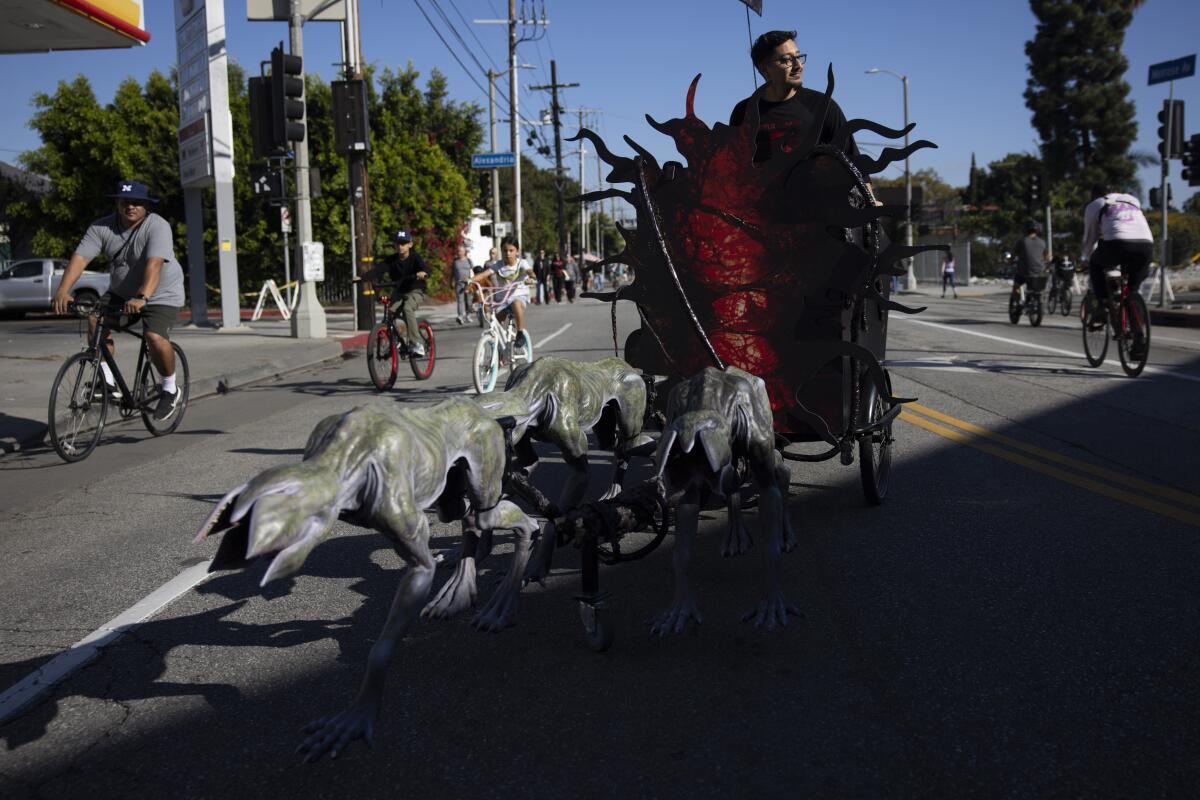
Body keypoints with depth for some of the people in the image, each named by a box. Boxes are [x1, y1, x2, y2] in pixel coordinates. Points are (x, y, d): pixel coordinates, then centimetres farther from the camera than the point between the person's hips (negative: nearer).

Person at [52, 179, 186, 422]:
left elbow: (154, 264, -36)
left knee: (155, 337, -26)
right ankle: (108, 382, -5)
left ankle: (171, 390, -3)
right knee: (95, 320, -16)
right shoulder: (102, 227, -8)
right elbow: (80, 257, -19)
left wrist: (142, 297, -51)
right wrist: (63, 289, -35)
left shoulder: (158, 226, -22)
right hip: (121, 293, 5)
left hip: (161, 294, -5)